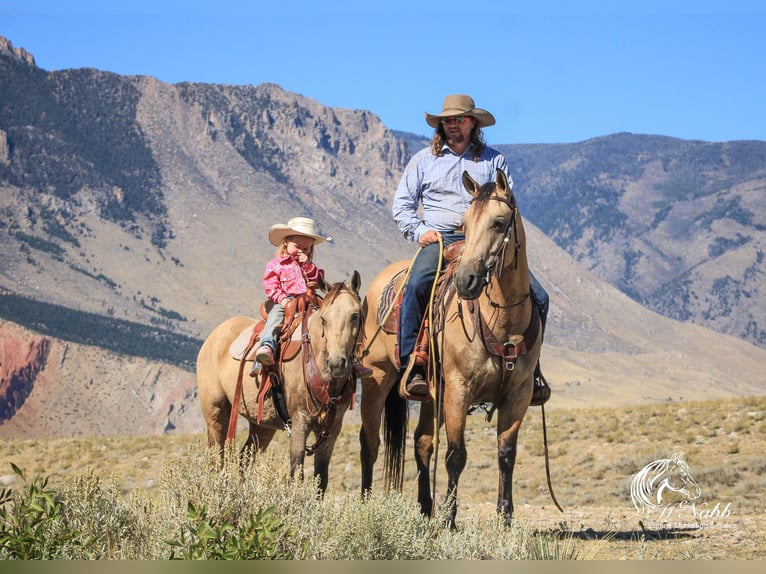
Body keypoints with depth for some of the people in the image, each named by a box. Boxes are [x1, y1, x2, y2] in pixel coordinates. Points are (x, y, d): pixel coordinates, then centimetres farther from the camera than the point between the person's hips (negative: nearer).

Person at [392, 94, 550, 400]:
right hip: (439, 240, -1)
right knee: (417, 285, -35)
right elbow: (402, 203, 14)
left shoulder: (494, 160, 16)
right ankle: (411, 367, -31)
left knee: (537, 297, -14)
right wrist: (418, 231, -4)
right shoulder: (424, 160, 16)